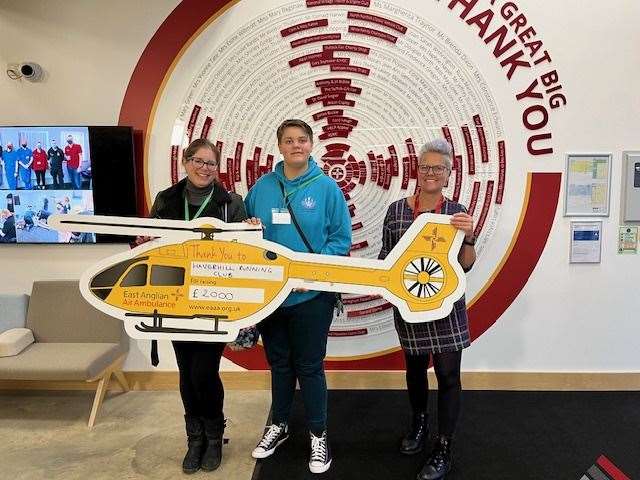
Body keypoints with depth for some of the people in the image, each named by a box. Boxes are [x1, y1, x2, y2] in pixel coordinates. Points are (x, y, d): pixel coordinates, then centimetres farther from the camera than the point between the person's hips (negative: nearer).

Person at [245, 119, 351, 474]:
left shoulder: (327, 187, -5)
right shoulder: (262, 187, 4)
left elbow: (341, 239, -7)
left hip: (311, 295, -3)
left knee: (309, 367, 9)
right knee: (279, 364, 19)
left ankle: (318, 435, 29)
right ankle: (279, 425, 40)